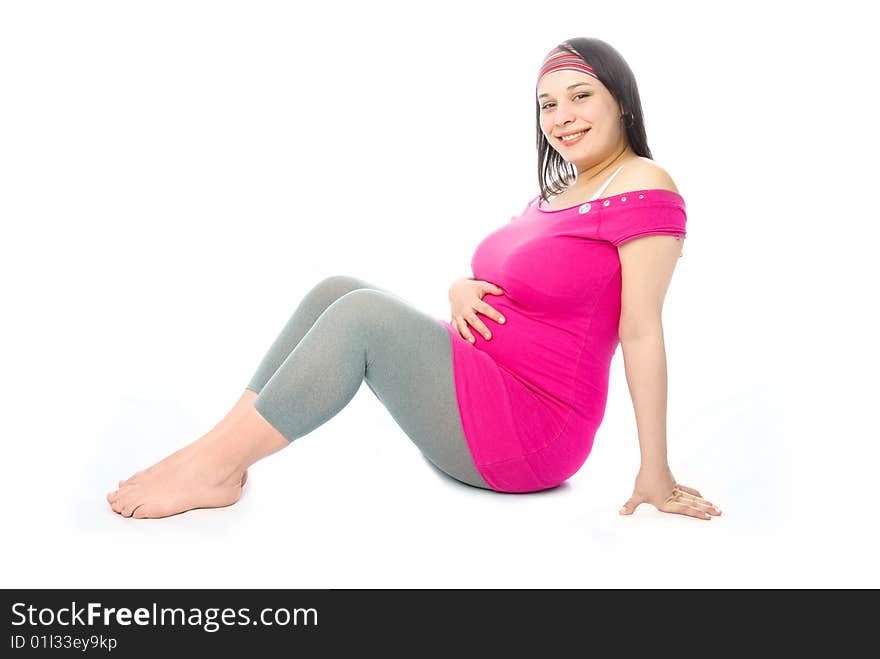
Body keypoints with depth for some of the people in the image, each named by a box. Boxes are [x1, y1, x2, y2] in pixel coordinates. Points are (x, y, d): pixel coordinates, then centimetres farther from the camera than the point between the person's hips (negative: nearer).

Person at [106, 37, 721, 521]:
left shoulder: (642, 187, -12)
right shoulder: (555, 191, 16)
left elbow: (642, 333, -17)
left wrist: (655, 474, -14)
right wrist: (461, 290, -6)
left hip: (531, 432, -9)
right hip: (475, 378, 9)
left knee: (363, 314, -23)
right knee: (336, 290, -2)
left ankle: (211, 466, -14)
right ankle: (223, 463, -7)